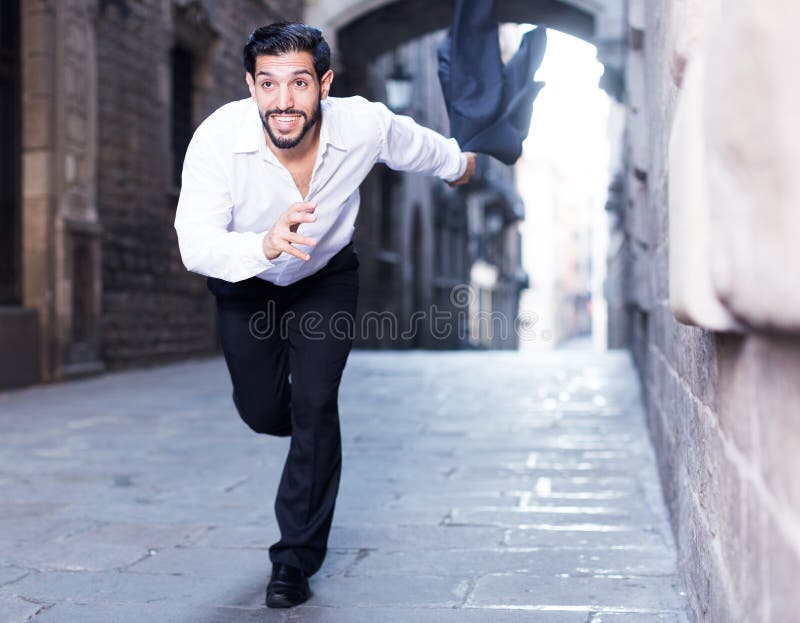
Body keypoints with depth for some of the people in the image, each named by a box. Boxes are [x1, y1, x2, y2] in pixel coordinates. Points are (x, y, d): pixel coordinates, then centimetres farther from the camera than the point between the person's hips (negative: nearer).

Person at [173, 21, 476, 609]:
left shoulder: (364, 126, -29)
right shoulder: (218, 139, -35)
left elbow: (419, 145, -5)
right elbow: (196, 246, -40)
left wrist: (458, 163, 16)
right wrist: (265, 245, -60)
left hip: (327, 275, 0)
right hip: (245, 281, 1)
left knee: (314, 405, -13)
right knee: (262, 412, 3)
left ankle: (297, 558, 3)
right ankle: (319, 446, 43)